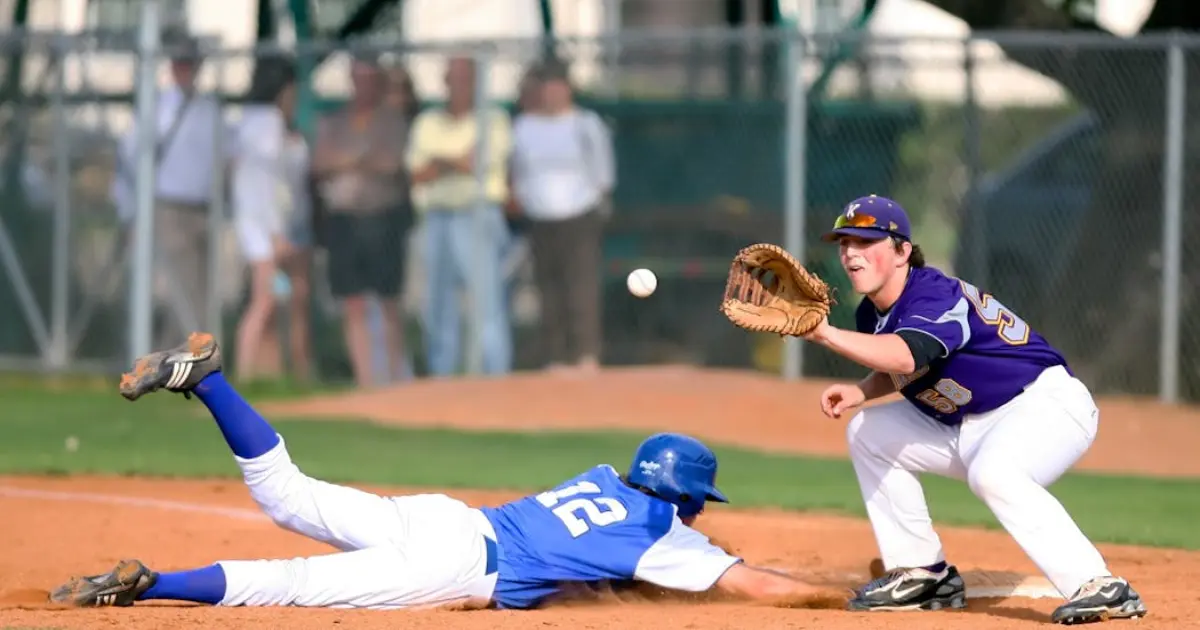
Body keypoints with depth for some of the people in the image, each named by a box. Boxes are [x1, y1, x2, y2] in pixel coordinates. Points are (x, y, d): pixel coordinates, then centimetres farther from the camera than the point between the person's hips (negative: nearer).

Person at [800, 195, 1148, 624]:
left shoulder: (935, 295, -25)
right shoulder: (872, 314, 3)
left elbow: (904, 357, -45)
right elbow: (900, 372, 20)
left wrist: (826, 334, -53)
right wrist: (860, 393, -1)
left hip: (1048, 403, -10)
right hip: (969, 428, 10)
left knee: (991, 472, -39)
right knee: (868, 433, 10)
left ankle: (1099, 588, -41)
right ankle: (921, 574, 13)